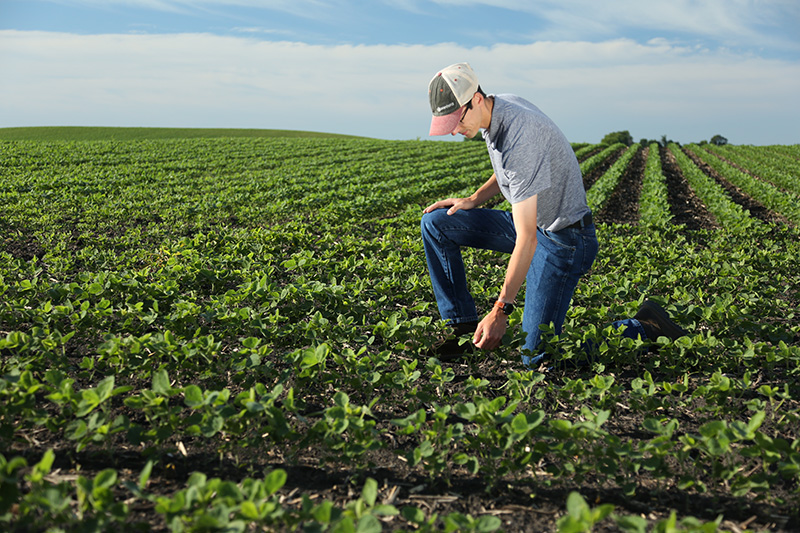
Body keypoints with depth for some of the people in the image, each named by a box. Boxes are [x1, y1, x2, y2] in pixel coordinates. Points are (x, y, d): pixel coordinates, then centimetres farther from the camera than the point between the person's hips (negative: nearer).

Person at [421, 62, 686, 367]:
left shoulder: (518, 138, -31)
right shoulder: (502, 105, -2)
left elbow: (527, 240, -31)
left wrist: (501, 310, -28)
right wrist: (473, 200, 3)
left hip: (563, 239, -9)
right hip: (529, 220, 9)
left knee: (535, 359, -10)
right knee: (435, 223, 0)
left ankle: (643, 328, 5)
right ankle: (464, 326, 5)